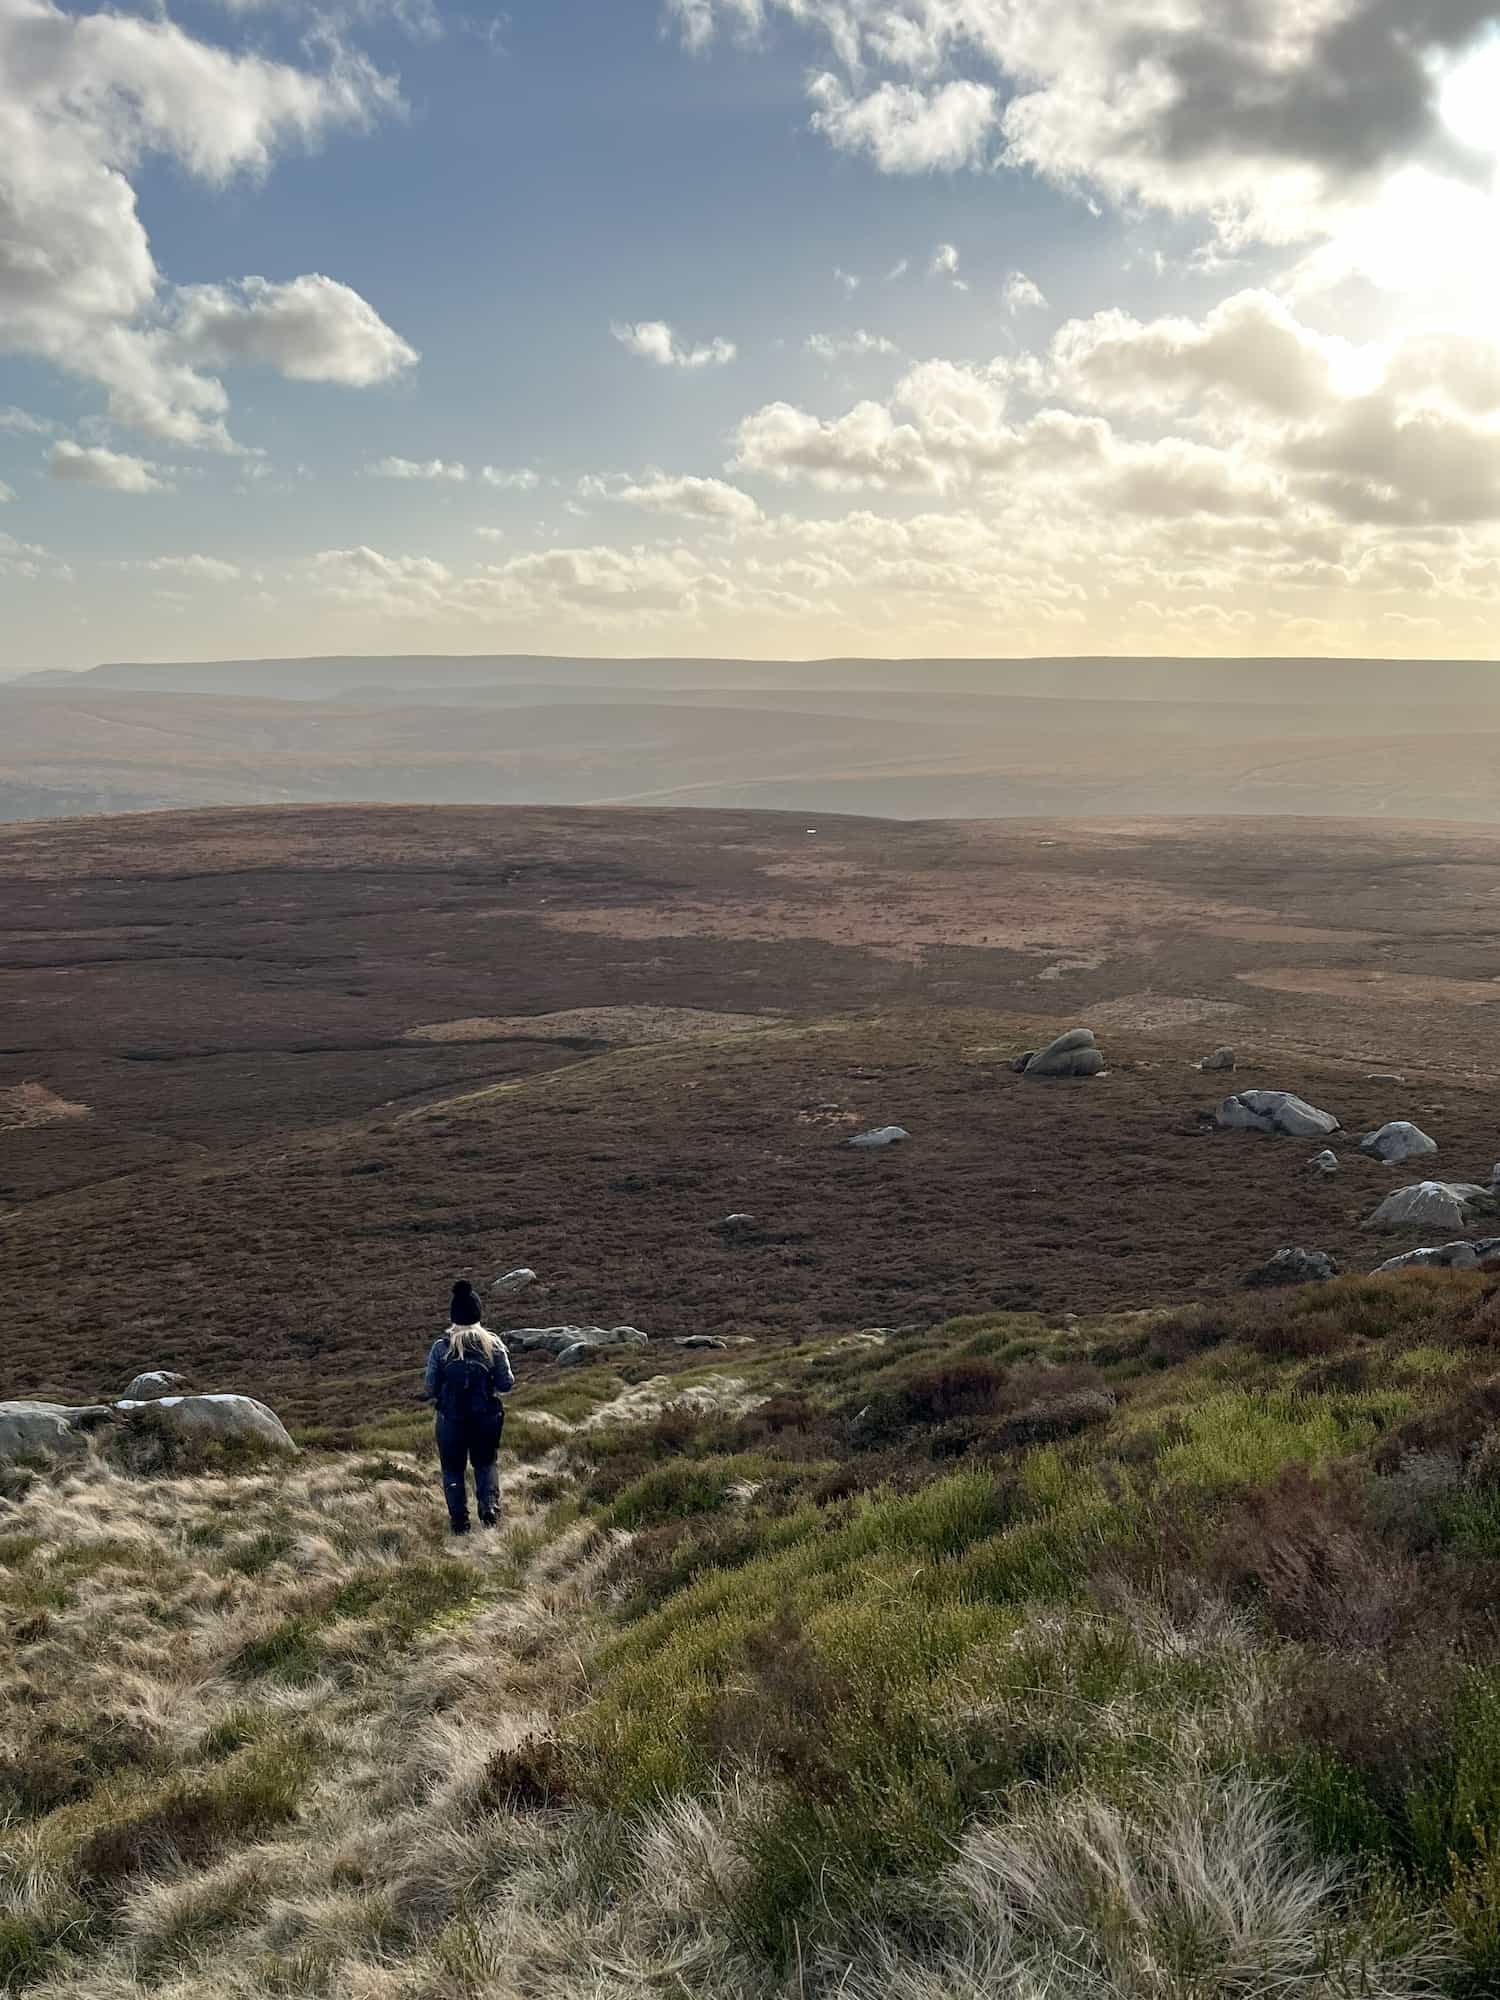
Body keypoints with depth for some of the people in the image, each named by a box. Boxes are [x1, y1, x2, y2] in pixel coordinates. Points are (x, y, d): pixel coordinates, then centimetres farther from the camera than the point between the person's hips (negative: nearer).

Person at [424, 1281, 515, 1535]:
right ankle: (488, 1505, 3)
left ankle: (459, 1520, 13)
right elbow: (506, 1384, -6)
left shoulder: (441, 1347, -10)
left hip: (451, 1419, -1)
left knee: (453, 1468, 15)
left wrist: (431, 1395, 15)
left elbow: (430, 1390, -8)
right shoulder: (493, 1345, -8)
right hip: (487, 1418, 1)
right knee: (485, 1463, 22)